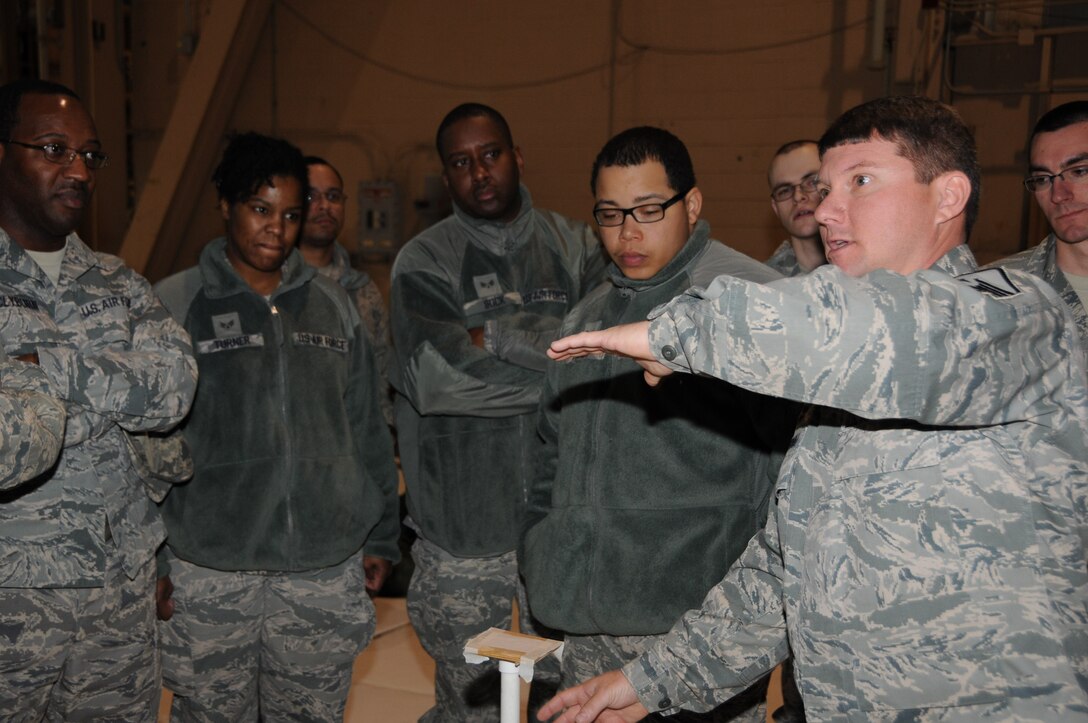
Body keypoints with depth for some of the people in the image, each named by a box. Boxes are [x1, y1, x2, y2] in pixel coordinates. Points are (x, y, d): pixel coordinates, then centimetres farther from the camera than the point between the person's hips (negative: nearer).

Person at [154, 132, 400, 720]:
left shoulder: (332, 306, 10)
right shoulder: (174, 305, 2)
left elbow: (367, 432, 12)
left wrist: (380, 539, 11)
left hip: (328, 567, 3)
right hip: (210, 573, -2)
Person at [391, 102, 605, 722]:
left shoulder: (576, 247, 6)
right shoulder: (424, 262, 0)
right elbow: (435, 379, -15)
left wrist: (499, 334, -17)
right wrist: (558, 364, -14)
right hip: (466, 527, -1)